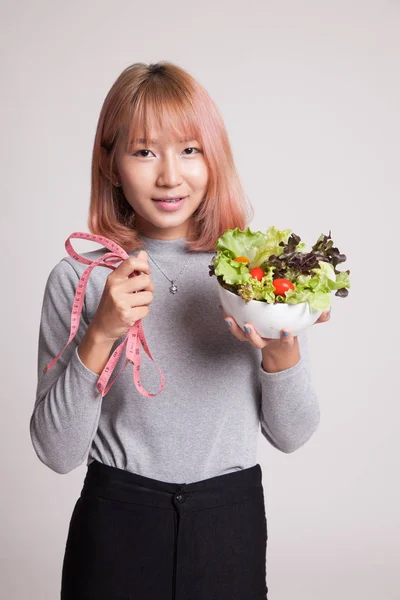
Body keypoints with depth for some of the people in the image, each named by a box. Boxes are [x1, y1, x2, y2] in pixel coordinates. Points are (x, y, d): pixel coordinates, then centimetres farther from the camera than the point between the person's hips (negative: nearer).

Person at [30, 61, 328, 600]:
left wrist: (282, 350, -18)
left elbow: (292, 436, 0)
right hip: (116, 528, -1)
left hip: (232, 523, 2)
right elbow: (58, 454, -9)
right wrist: (100, 336, -21)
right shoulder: (77, 279, -9)